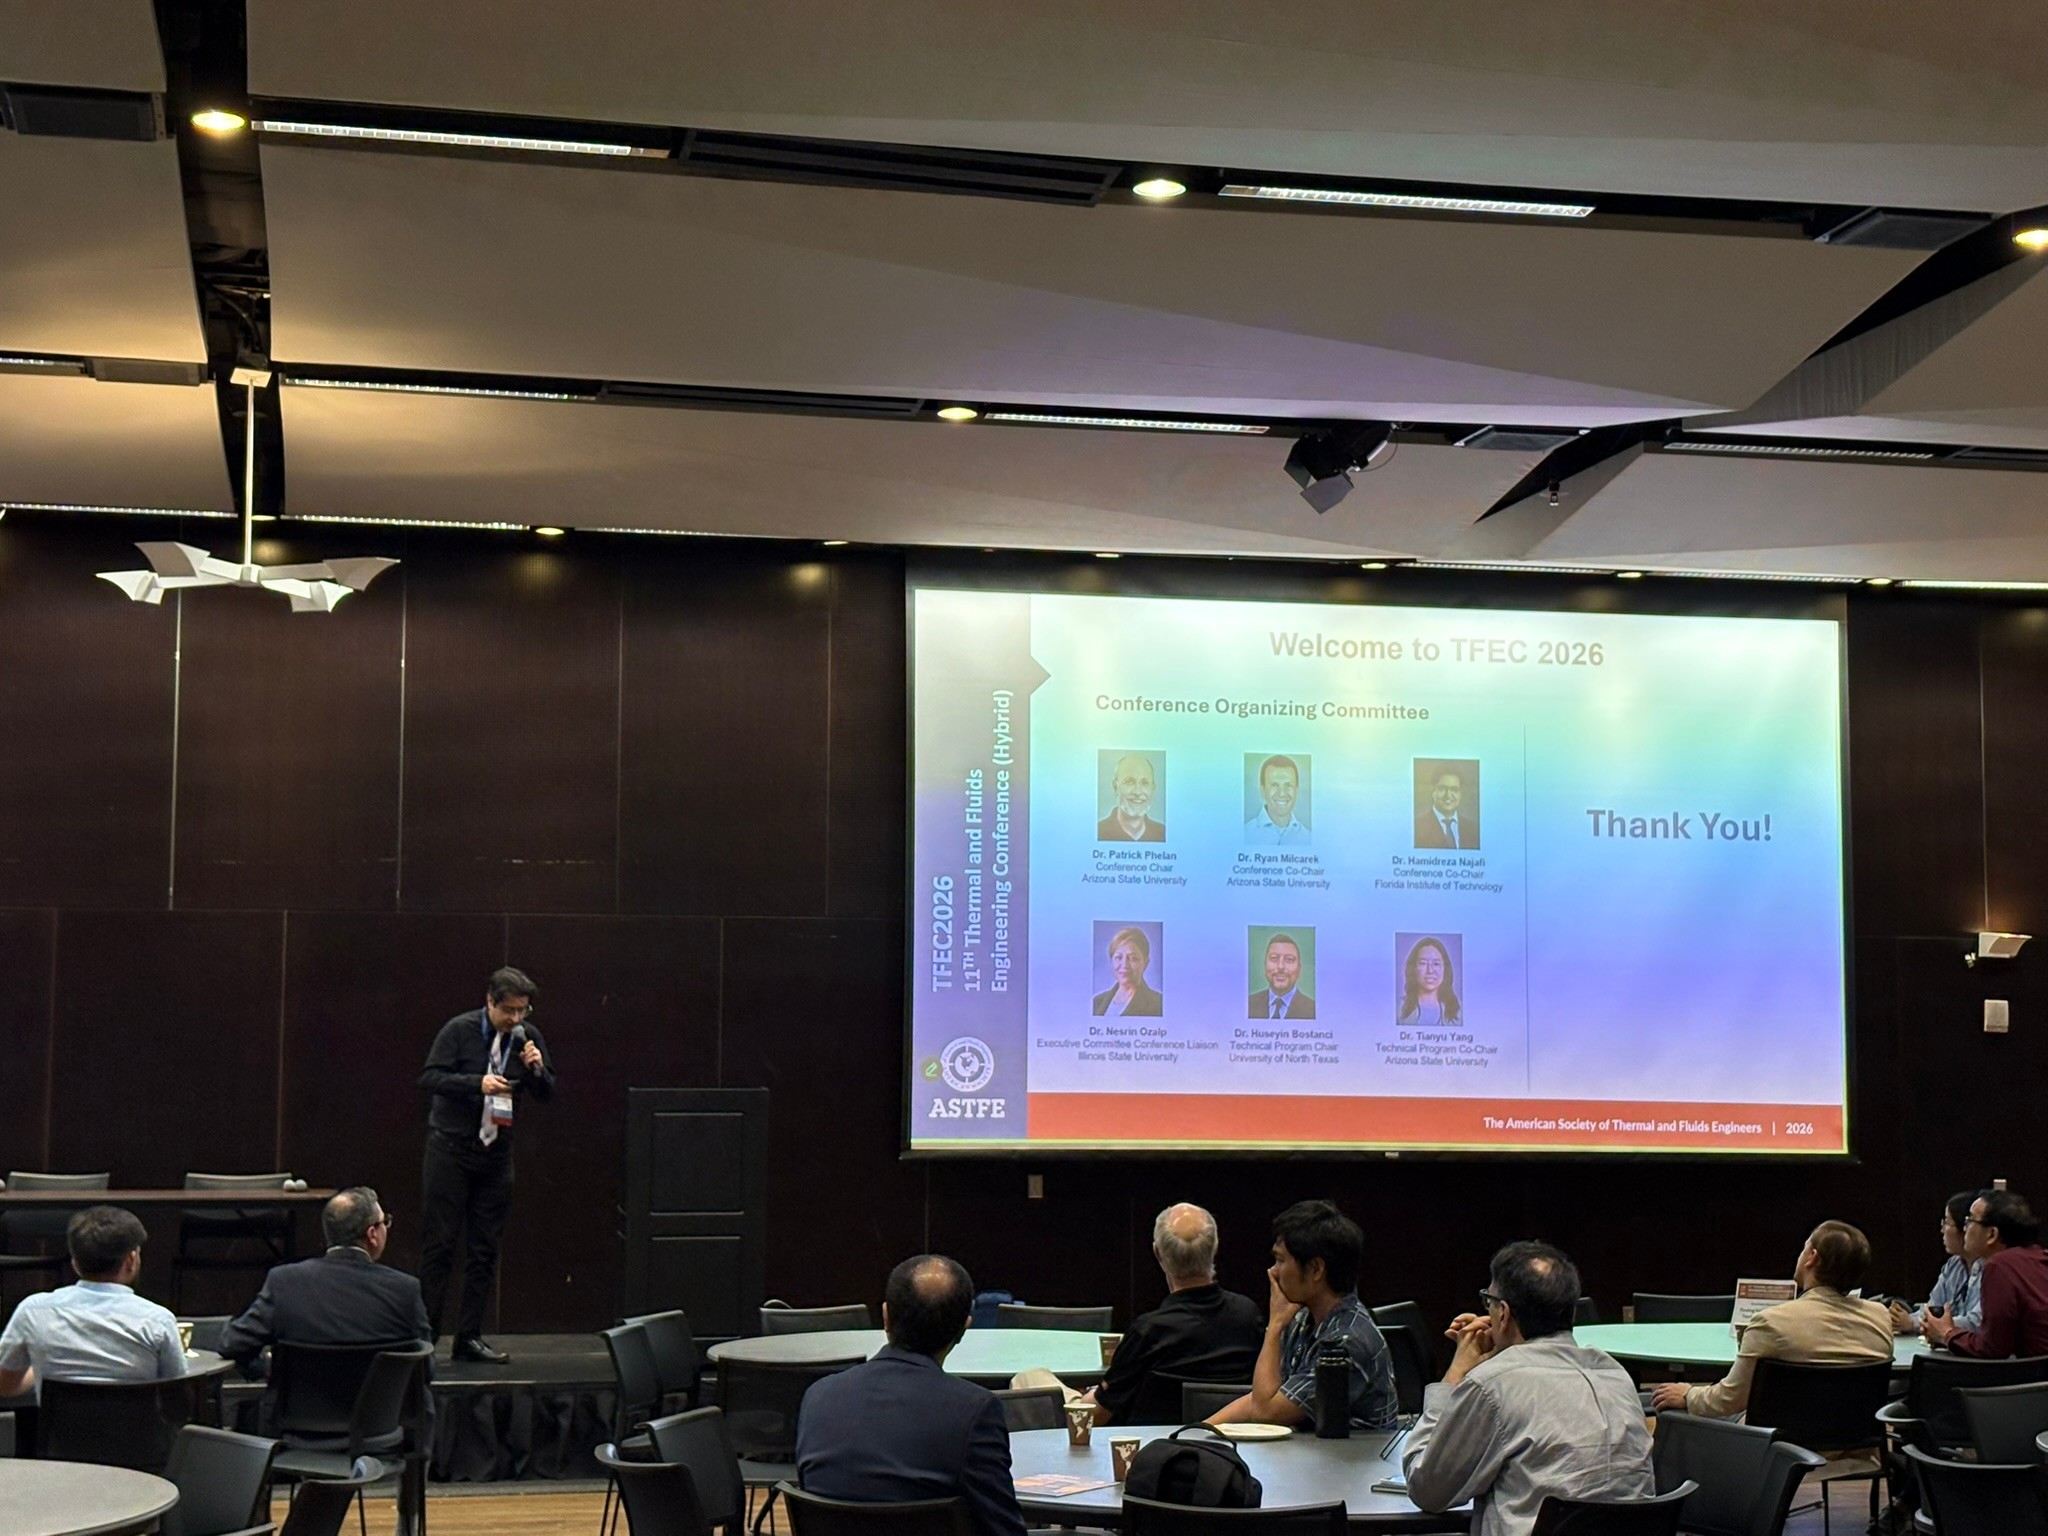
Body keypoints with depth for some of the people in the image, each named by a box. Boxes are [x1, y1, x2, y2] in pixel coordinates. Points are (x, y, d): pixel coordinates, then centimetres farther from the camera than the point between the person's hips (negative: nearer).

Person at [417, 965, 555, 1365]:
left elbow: (546, 1092, 10)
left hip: (496, 1151, 4)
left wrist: (536, 1069, -11)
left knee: (485, 1248, 5)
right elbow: (429, 1076, -12)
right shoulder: (459, 1030, -7)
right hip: (450, 1148, -4)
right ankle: (425, 1332, 2)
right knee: (440, 1242, -4)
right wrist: (477, 1083, -23)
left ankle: (469, 1336, 11)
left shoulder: (528, 1037, 5)